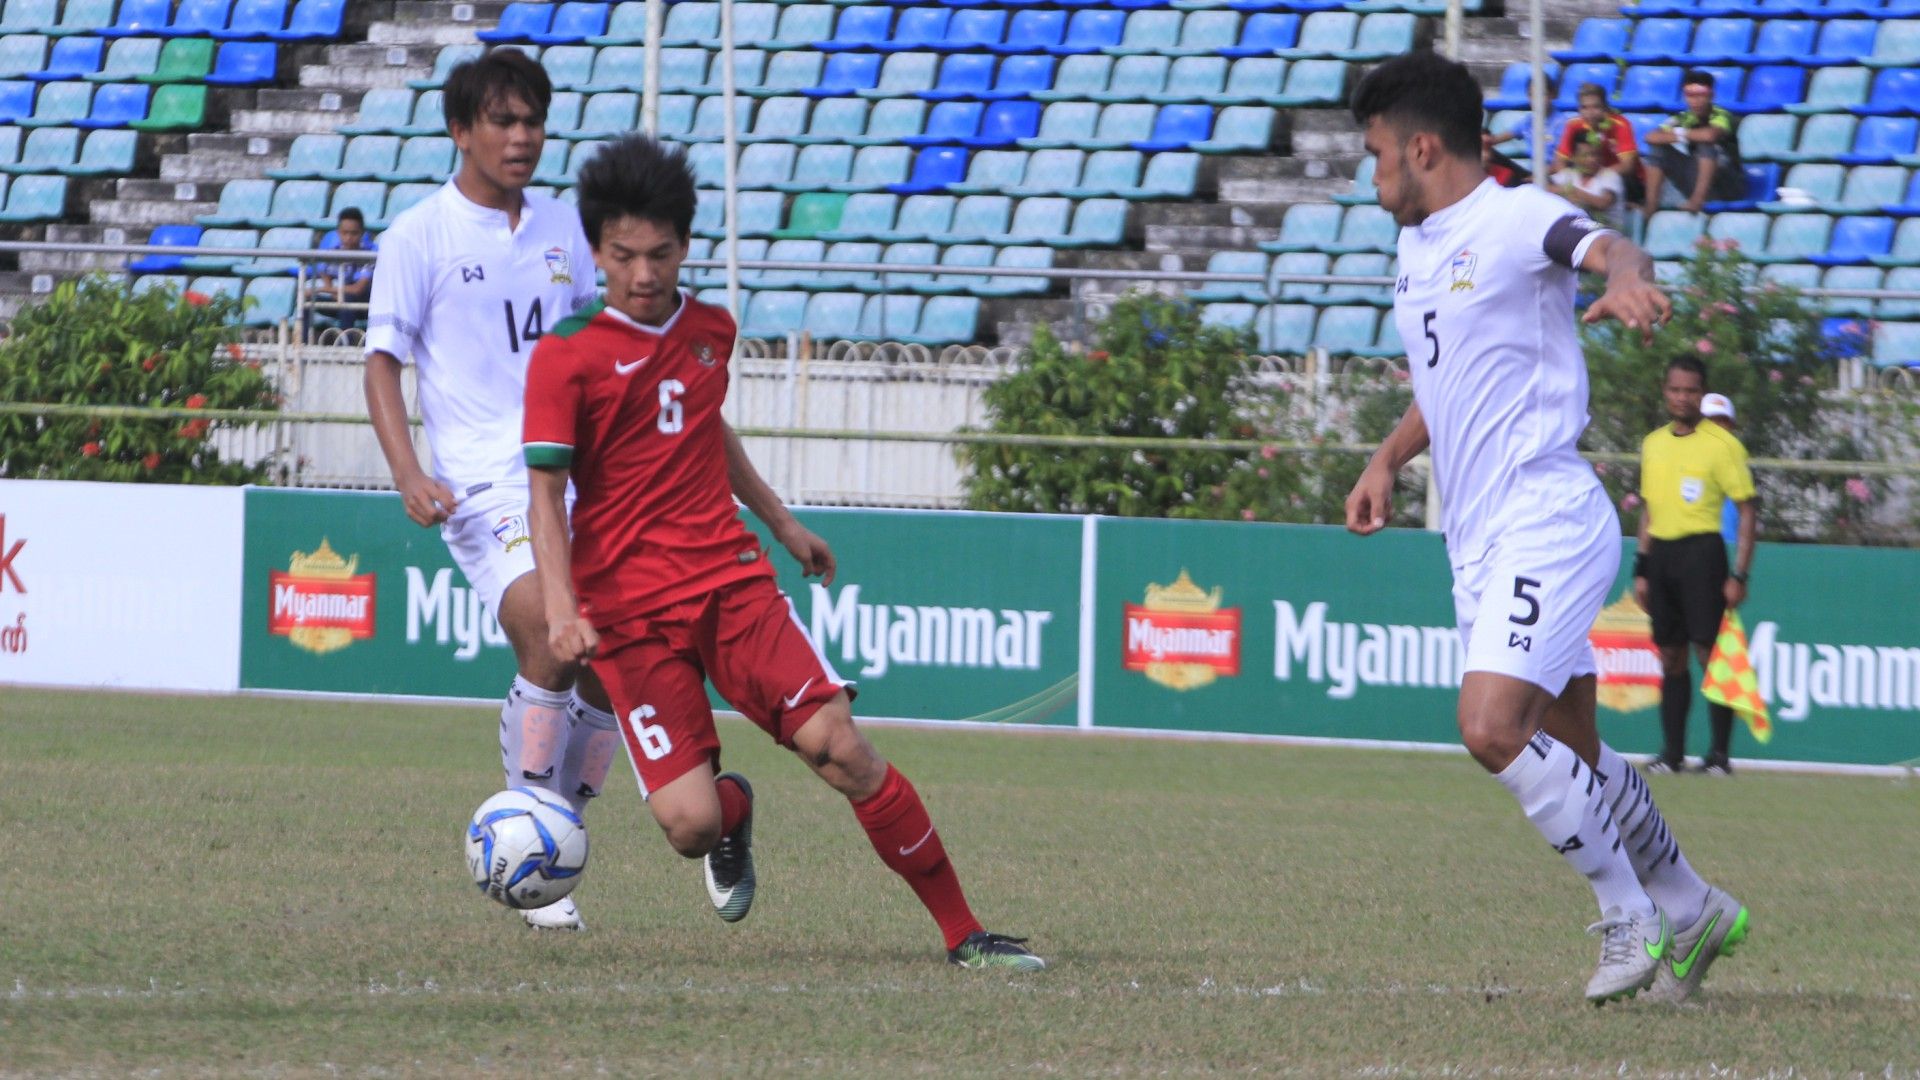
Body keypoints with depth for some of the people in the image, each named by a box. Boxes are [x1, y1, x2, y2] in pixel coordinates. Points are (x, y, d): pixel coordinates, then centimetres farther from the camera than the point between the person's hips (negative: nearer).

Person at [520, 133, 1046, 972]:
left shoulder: (711, 330, 9)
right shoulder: (566, 357, -7)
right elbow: (546, 492, -11)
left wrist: (783, 525, 39)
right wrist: (562, 610, -25)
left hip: (730, 581, 3)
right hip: (627, 610, -3)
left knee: (837, 745, -16)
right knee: (688, 822, -16)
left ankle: (964, 934, -8)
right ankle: (733, 810, 25)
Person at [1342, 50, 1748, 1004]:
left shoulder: (1515, 220, -10)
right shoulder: (1418, 247, 17)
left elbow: (1608, 250, -31)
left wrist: (1626, 279, -54)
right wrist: (1388, 459, 18)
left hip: (1545, 522, -9)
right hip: (1479, 541, 9)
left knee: (1493, 726, -22)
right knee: (1571, 756, 12)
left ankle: (1630, 918, -9)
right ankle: (1689, 909, 28)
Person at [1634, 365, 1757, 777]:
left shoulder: (1721, 444, -3)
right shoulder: (1653, 444, 15)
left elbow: (1746, 511, -4)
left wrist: (1739, 575, -10)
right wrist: (1642, 570, 16)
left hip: (1701, 552, -6)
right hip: (1660, 554, 6)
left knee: (1710, 652, -8)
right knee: (1671, 657, 7)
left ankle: (1720, 755, -4)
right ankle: (1672, 753, 11)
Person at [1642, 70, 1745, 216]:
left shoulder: (1721, 116, -15)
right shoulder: (1683, 118, 1)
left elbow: (1710, 135, -38)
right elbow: (1651, 138, -10)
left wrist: (1681, 133, -20)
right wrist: (1677, 137, -25)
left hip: (1730, 186, -5)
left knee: (1707, 144, -29)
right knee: (1659, 150, -6)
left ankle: (1698, 198, -40)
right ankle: (1651, 204, -18)